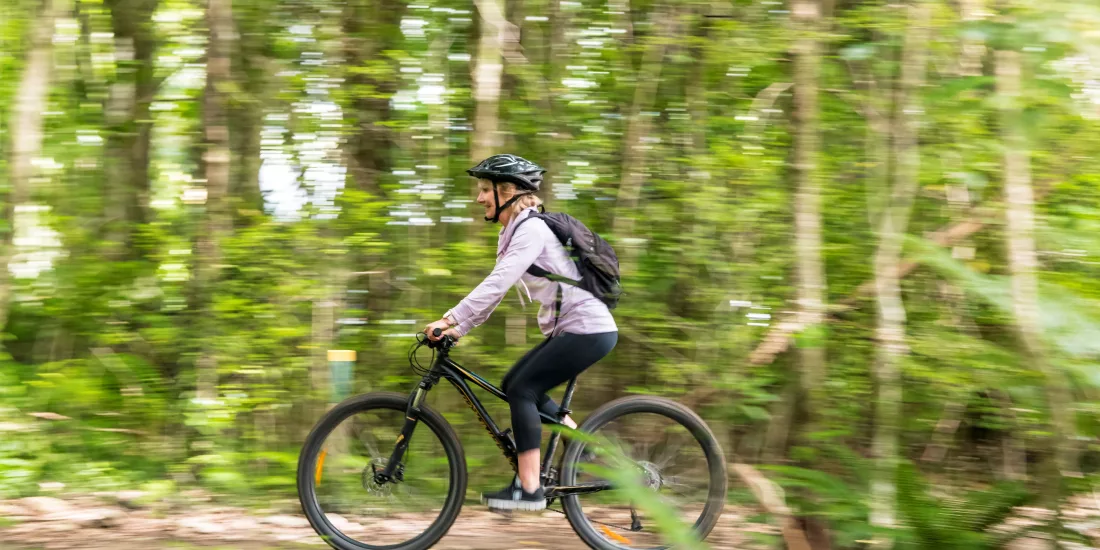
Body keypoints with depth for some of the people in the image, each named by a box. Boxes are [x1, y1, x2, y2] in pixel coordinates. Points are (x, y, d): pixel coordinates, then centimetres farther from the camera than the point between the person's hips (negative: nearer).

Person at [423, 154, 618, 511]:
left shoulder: (531, 229, -17)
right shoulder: (514, 231, 14)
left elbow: (497, 284, -26)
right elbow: (496, 288, 15)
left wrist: (450, 319, -28)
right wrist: (459, 328, 8)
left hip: (588, 330, -10)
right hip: (571, 328, 10)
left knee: (521, 390, -10)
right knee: (515, 385, 12)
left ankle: (528, 489, -8)